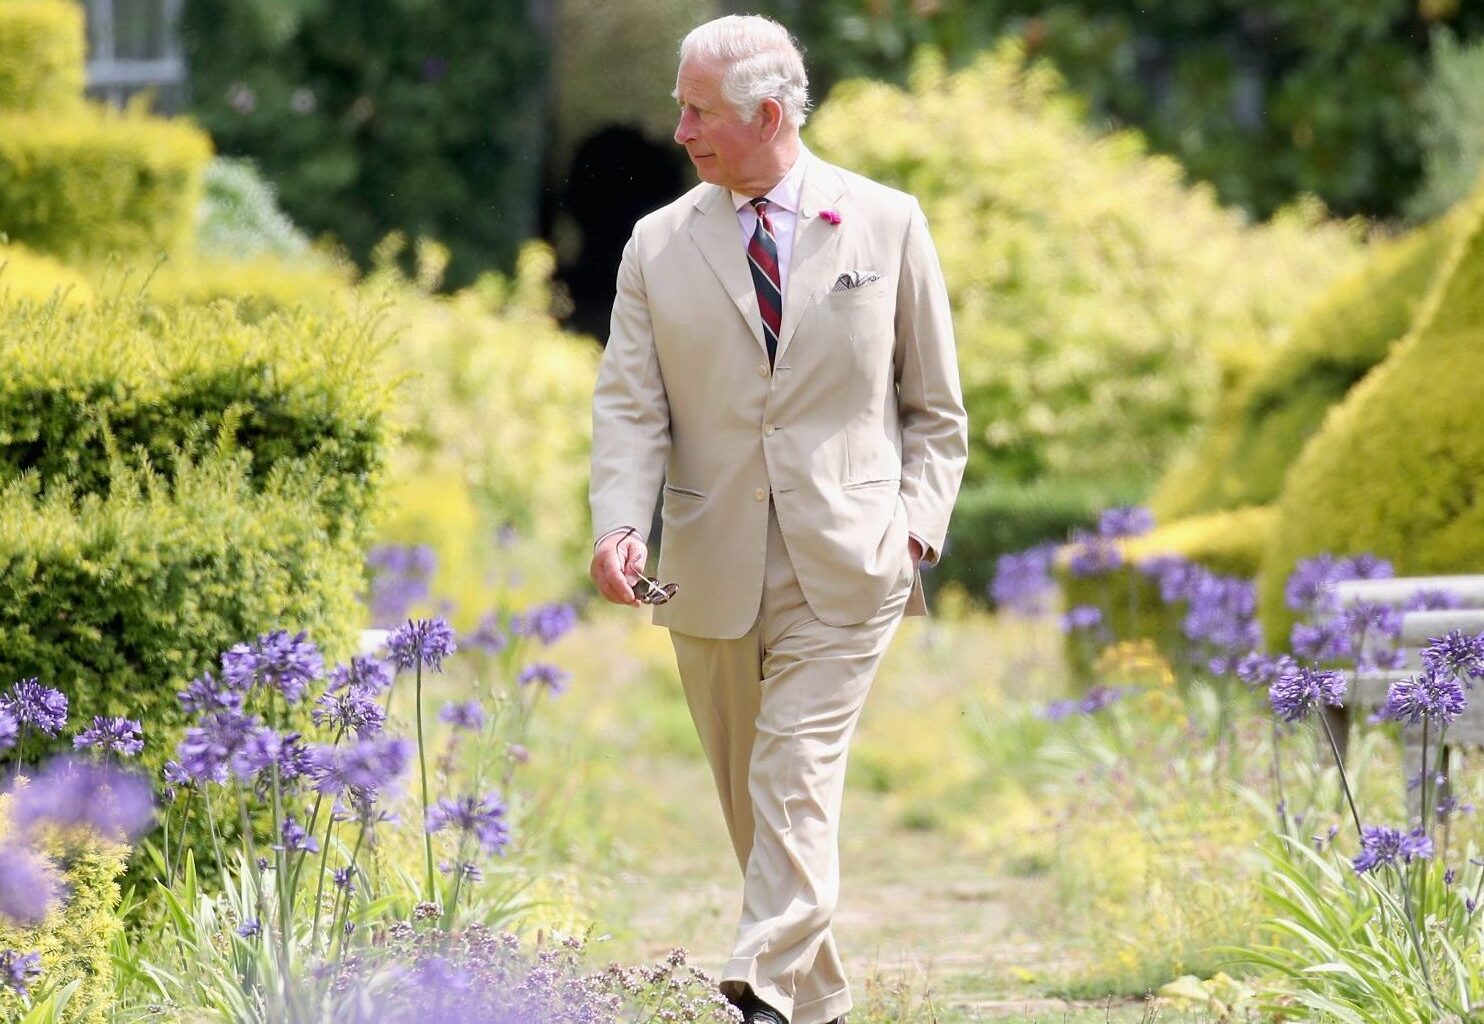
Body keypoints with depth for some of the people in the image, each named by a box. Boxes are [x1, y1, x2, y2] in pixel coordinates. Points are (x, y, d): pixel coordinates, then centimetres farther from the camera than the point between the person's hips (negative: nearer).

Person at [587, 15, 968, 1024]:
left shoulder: (887, 225, 2)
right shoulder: (660, 246, 6)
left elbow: (935, 406, 8)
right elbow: (630, 406, 0)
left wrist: (916, 524, -4)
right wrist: (620, 526, -17)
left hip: (842, 568, -3)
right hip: (711, 566, 3)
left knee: (796, 784, -14)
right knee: (750, 798, 9)